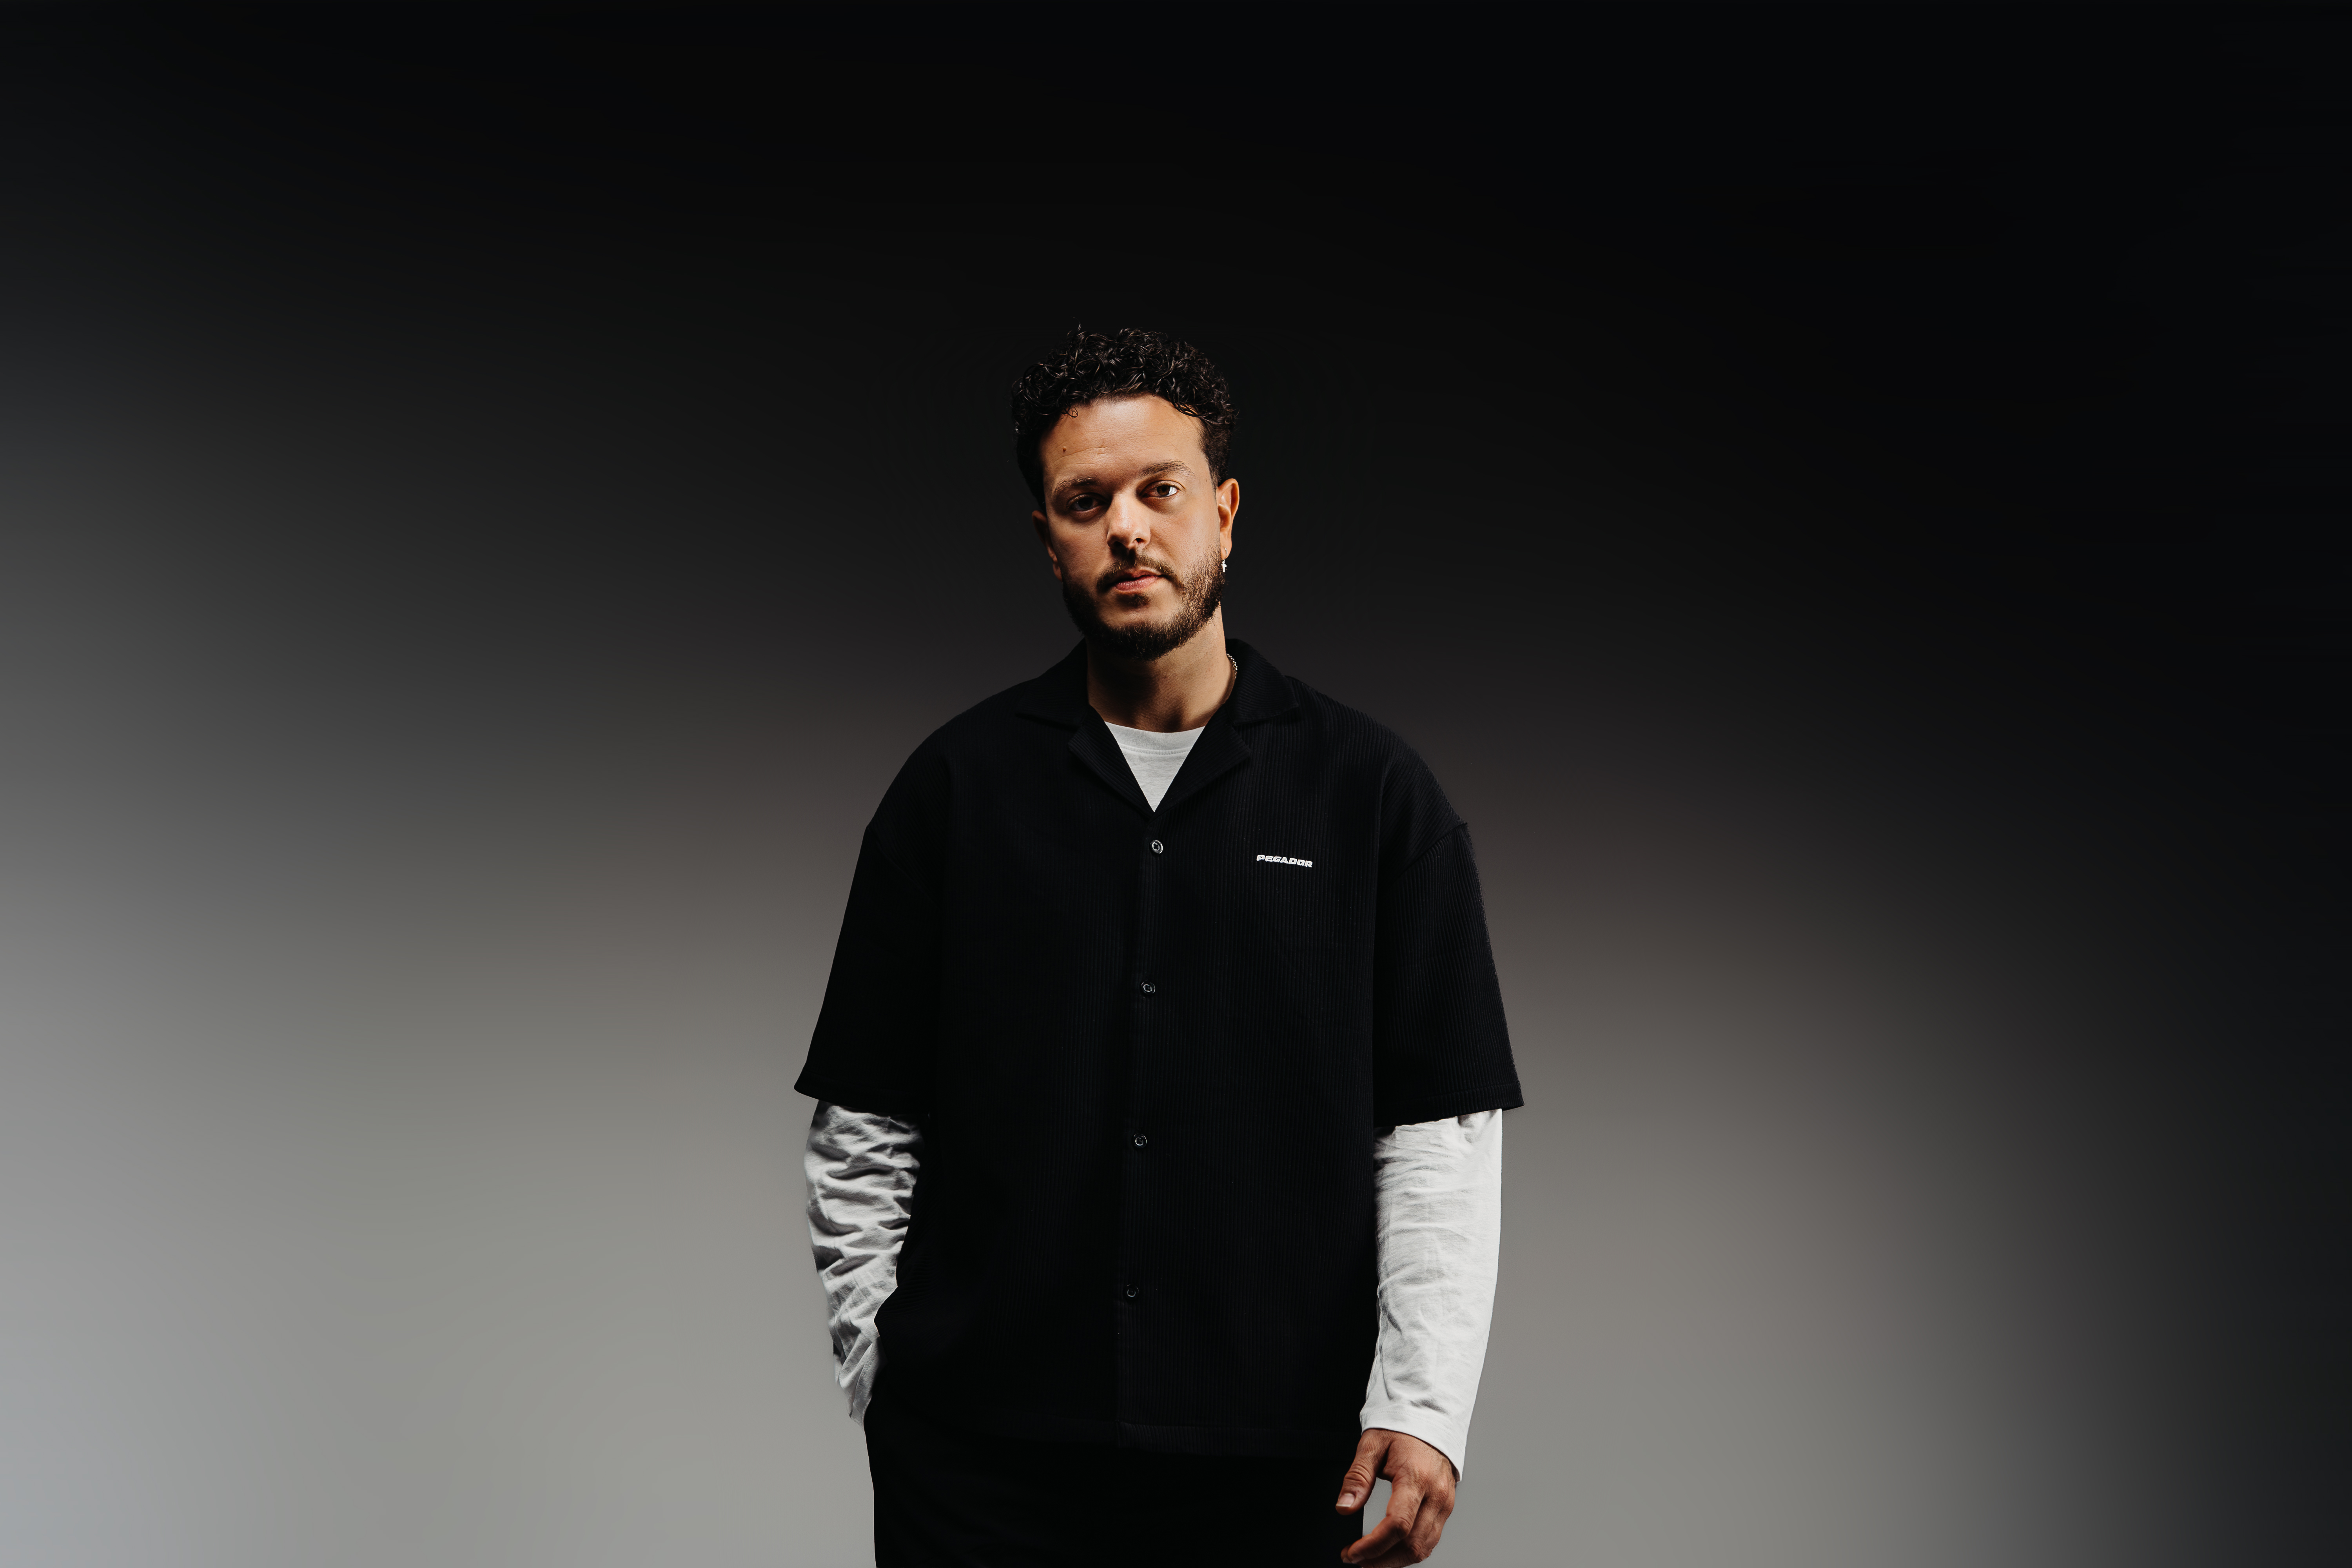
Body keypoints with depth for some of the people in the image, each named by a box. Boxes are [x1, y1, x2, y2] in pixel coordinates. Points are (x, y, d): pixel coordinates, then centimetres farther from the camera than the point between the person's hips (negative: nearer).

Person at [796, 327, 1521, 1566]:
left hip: (1272, 1464, 0)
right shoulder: (956, 787, 5)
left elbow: (1441, 1132, 0)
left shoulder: (1371, 791, 2)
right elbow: (863, 1128, 7)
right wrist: (881, 1377, 2)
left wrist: (1423, 1408, -8)